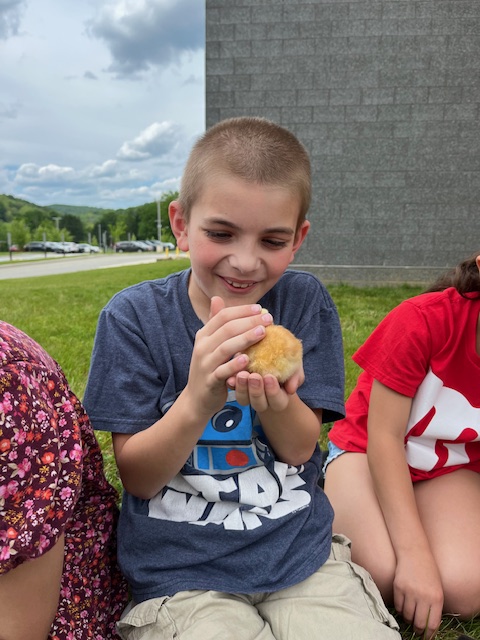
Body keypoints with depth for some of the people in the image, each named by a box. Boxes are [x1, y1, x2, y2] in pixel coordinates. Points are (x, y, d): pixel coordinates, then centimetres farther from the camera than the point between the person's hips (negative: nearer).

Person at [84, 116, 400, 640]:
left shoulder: (304, 301, -6)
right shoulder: (133, 316, -11)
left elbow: (300, 449, -4)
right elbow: (138, 478, -10)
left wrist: (277, 401, -27)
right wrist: (197, 401, -29)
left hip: (300, 549, 2)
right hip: (179, 570, -1)